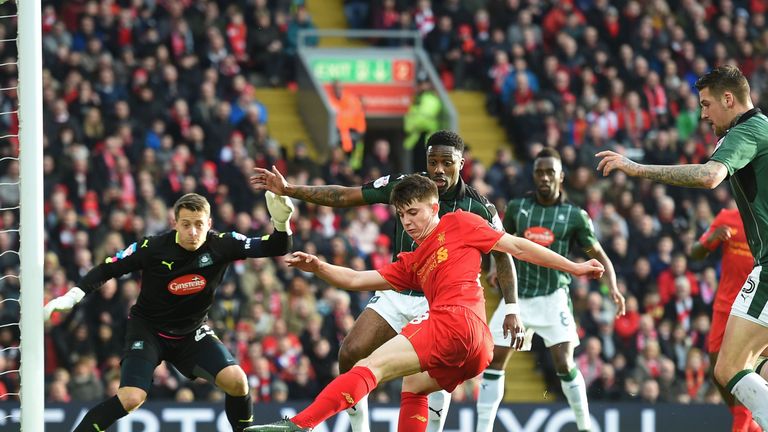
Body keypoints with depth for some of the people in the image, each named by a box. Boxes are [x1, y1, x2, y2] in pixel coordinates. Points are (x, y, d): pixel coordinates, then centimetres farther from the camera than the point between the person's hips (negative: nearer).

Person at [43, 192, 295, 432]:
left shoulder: (221, 245, -16)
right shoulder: (153, 248, -22)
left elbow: (276, 249, -17)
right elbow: (106, 270, -10)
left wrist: (281, 222, -38)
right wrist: (71, 297, -21)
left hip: (192, 332, 3)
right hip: (148, 329, -3)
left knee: (236, 381, -20)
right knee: (131, 398, -23)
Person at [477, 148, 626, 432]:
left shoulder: (574, 216, -1)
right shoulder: (517, 208, 5)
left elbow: (599, 256, 3)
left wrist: (613, 289, -12)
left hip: (553, 297, -3)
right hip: (517, 296, 3)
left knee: (564, 364, -13)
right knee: (494, 362, -3)